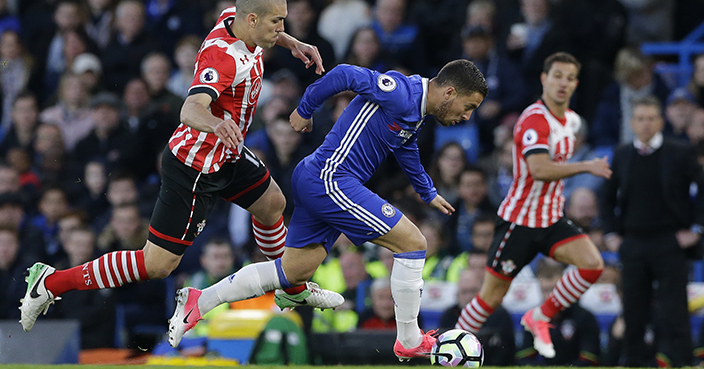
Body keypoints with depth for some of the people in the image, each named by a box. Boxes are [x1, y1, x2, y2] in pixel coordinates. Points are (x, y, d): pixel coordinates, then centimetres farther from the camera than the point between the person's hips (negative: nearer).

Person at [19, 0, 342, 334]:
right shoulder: (222, 56, -33)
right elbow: (190, 110, -48)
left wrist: (292, 43, 9)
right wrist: (215, 124, -68)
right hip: (194, 167, -10)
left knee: (272, 204, 24)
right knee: (157, 265, -6)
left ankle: (294, 289, 50)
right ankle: (51, 282, 3)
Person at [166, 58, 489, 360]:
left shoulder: (416, 114, 14)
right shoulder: (401, 95, -17)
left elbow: (406, 150, 34)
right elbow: (346, 74, -19)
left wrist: (428, 194, 44)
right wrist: (305, 110, -10)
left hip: (317, 184, 10)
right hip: (330, 182, -10)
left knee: (293, 272, 13)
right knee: (412, 243, -9)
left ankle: (199, 302, 15)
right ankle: (409, 342, 1)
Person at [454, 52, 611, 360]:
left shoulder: (571, 119, 7)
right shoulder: (534, 119, -20)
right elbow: (539, 169, -35)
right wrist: (586, 167, -37)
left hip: (552, 219, 7)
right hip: (519, 219, -7)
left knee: (592, 264, -17)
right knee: (492, 296, 0)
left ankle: (539, 317, 1)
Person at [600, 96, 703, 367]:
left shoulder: (679, 153, -3)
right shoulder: (622, 156, 9)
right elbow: (608, 198, 20)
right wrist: (611, 234, 10)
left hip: (669, 244, -4)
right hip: (633, 247, 4)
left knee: (673, 319, -7)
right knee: (633, 316, 4)